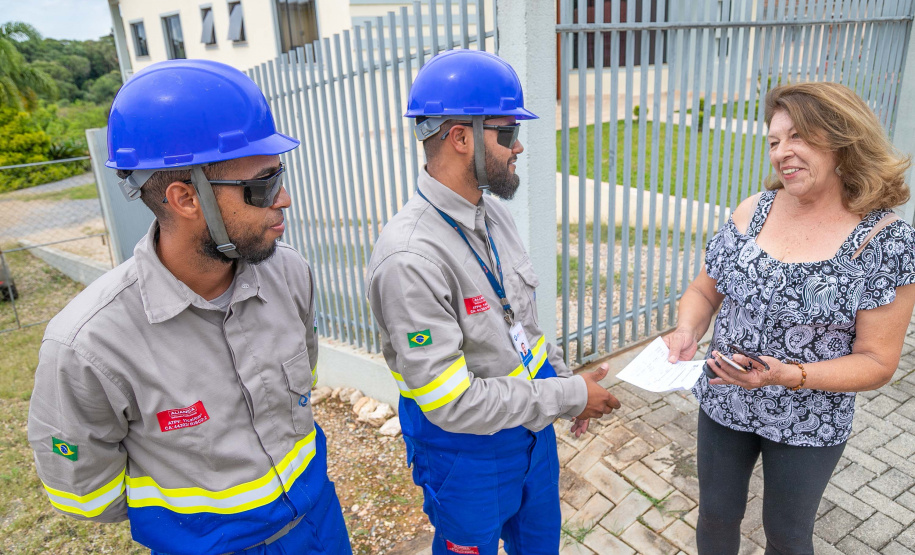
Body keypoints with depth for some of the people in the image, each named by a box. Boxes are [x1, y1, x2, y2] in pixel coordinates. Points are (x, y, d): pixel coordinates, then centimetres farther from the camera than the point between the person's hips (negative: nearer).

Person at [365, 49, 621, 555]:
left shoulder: (494, 214, -3)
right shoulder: (409, 258, -32)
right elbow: (453, 403, -30)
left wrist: (561, 376, 0)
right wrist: (569, 395, -21)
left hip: (532, 427, 8)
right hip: (466, 451, -7)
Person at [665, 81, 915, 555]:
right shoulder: (752, 211, -7)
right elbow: (704, 290, 2)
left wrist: (789, 376, -30)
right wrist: (686, 332, -19)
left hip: (807, 423, -2)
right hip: (723, 404, 3)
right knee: (716, 517, 22)